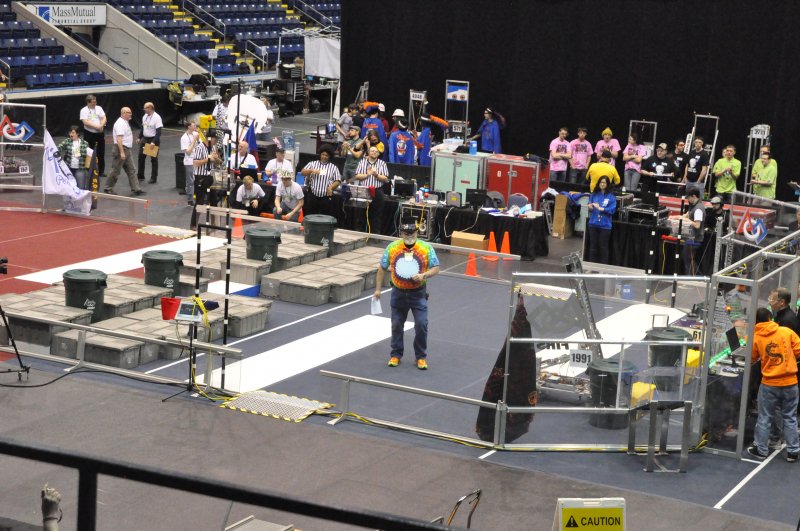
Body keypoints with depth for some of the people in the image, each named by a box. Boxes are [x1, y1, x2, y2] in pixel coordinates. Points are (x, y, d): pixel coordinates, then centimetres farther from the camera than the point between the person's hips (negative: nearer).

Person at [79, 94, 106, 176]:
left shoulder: (99, 108, 7)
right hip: (89, 133, -3)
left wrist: (101, 125, -18)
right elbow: (85, 122, -15)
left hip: (100, 133, 3)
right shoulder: (84, 110, -5)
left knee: (101, 153, 6)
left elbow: (104, 119, 2)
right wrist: (96, 126, -21)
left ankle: (101, 171, 15)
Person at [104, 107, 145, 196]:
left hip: (127, 149, 10)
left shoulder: (125, 122, 13)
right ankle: (108, 188, 10)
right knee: (116, 170, -1)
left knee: (131, 170, 8)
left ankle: (136, 189, 9)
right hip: (121, 149, -10)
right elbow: (119, 139, -25)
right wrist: (122, 152, -29)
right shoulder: (120, 123, -18)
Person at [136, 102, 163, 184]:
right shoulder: (145, 116, 6)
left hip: (153, 140, -7)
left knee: (154, 159, 2)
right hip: (144, 139, 7)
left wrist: (154, 142, -25)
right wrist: (139, 138, 13)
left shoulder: (157, 117, -17)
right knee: (141, 157, 8)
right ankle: (140, 176, 19)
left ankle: (154, 178, 11)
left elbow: (158, 132, -19)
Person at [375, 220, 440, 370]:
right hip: (398, 293, 2)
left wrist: (424, 275, -22)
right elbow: (382, 268, 7)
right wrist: (378, 288, 6)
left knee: (421, 325, -6)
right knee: (396, 325, 10)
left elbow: (436, 268, -3)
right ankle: (396, 355, 26)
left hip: (418, 294, -2)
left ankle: (421, 357, 10)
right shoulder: (392, 247, -3)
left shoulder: (426, 248, -7)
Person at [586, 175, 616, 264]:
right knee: (593, 246, 8)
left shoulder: (611, 196, -3)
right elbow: (590, 208, 7)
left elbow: (612, 210, -10)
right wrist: (590, 208, -16)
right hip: (593, 224, 3)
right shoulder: (594, 194, 6)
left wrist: (600, 208, -21)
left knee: (603, 247, 3)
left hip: (605, 225, -3)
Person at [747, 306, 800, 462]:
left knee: (764, 419, 12)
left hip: (769, 384, -1)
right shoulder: (787, 332, -5)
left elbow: (752, 359, 6)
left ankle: (761, 450, 19)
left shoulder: (756, 337, -5)